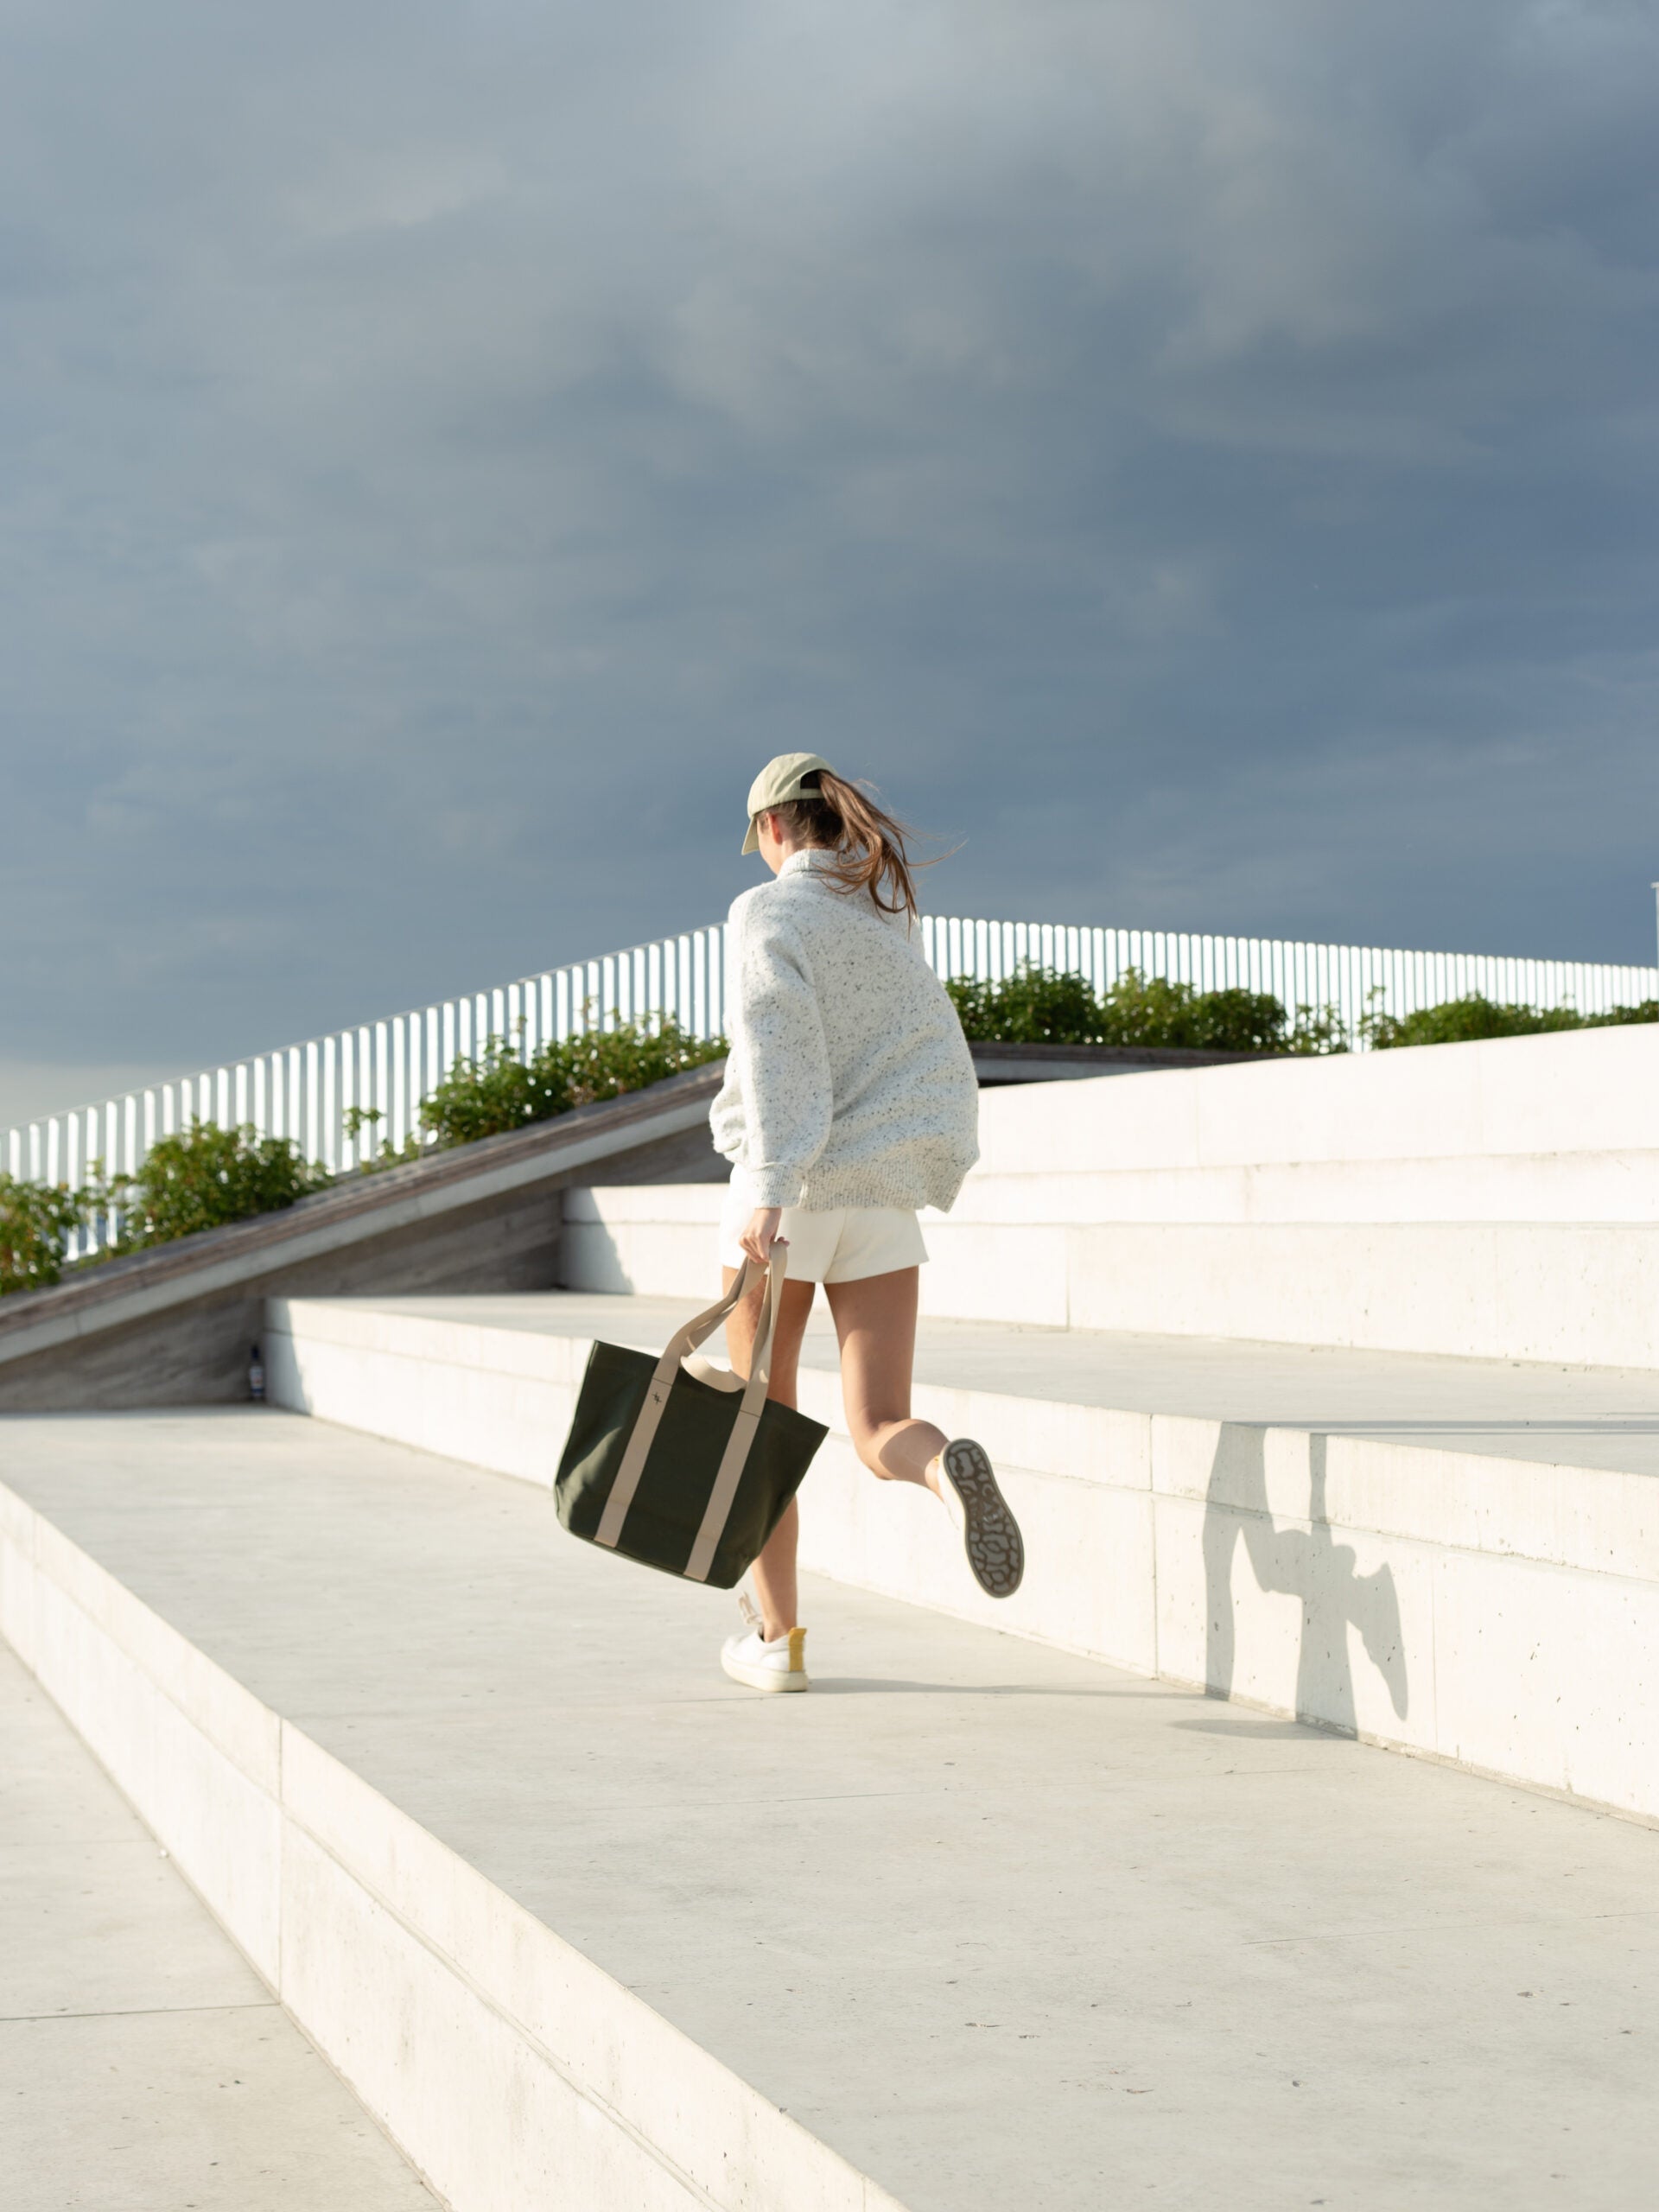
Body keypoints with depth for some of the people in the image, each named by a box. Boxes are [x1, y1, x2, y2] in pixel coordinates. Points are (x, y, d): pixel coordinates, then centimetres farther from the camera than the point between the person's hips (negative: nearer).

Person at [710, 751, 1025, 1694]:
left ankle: (778, 1636, 19)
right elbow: (934, 1063, 17)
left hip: (788, 1192, -4)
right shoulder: (891, 915, 14)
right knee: (881, 1433, -3)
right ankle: (948, 1468, -39)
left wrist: (770, 1191, -25)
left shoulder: (769, 913, -4)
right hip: (883, 1199, 4)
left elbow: (779, 1044, -18)